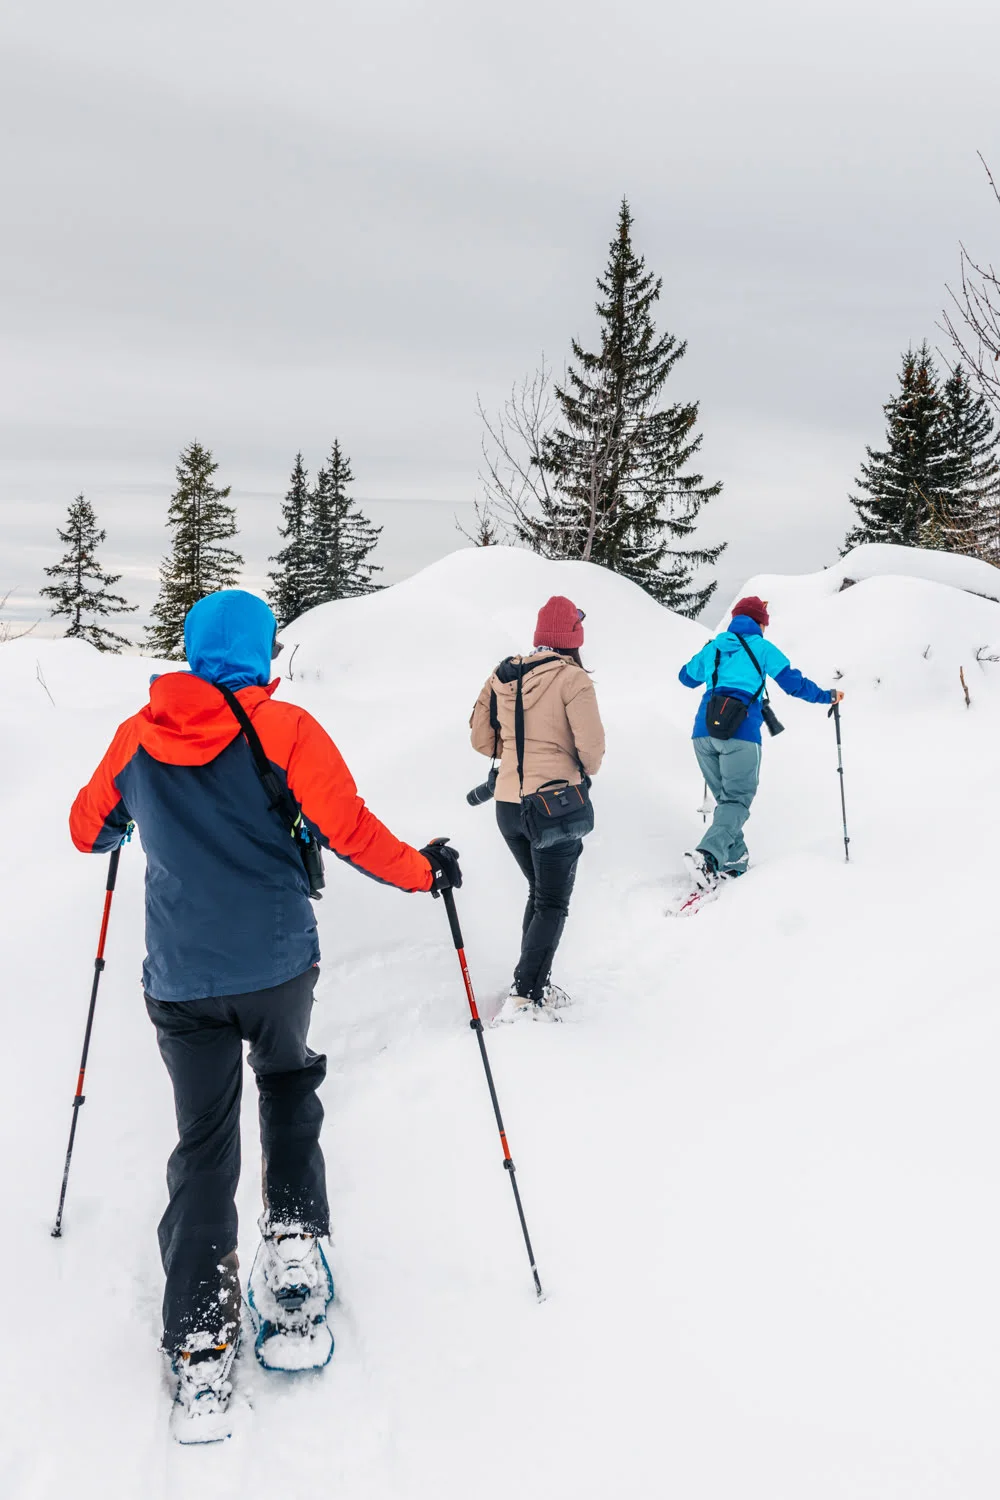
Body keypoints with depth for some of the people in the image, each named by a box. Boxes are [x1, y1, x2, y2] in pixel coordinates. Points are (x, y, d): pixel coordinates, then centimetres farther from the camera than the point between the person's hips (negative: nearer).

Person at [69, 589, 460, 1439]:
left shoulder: (137, 738, 1)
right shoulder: (283, 728, -9)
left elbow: (89, 832, 14)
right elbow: (350, 832, -12)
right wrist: (426, 870, 4)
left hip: (182, 980, 2)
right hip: (279, 967, -1)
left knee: (203, 1144, 11)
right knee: (288, 1089, 27)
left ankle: (200, 1344, 9)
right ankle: (294, 1247, 15)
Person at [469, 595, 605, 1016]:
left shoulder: (501, 677, 4)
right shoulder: (571, 678, -13)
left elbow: (482, 739, 8)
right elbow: (591, 744, -15)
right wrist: (586, 771, 5)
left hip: (507, 804, 6)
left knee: (539, 892, 23)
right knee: (553, 903, 6)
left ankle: (533, 981, 25)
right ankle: (527, 993, 1)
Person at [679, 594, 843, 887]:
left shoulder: (714, 647, 19)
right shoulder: (762, 648, 6)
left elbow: (687, 677, 35)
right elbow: (793, 683, 5)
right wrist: (826, 696, 20)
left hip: (704, 731, 5)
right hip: (740, 733, -5)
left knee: (725, 797, 17)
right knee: (736, 799, -5)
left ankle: (733, 860, 12)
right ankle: (708, 856, -27)